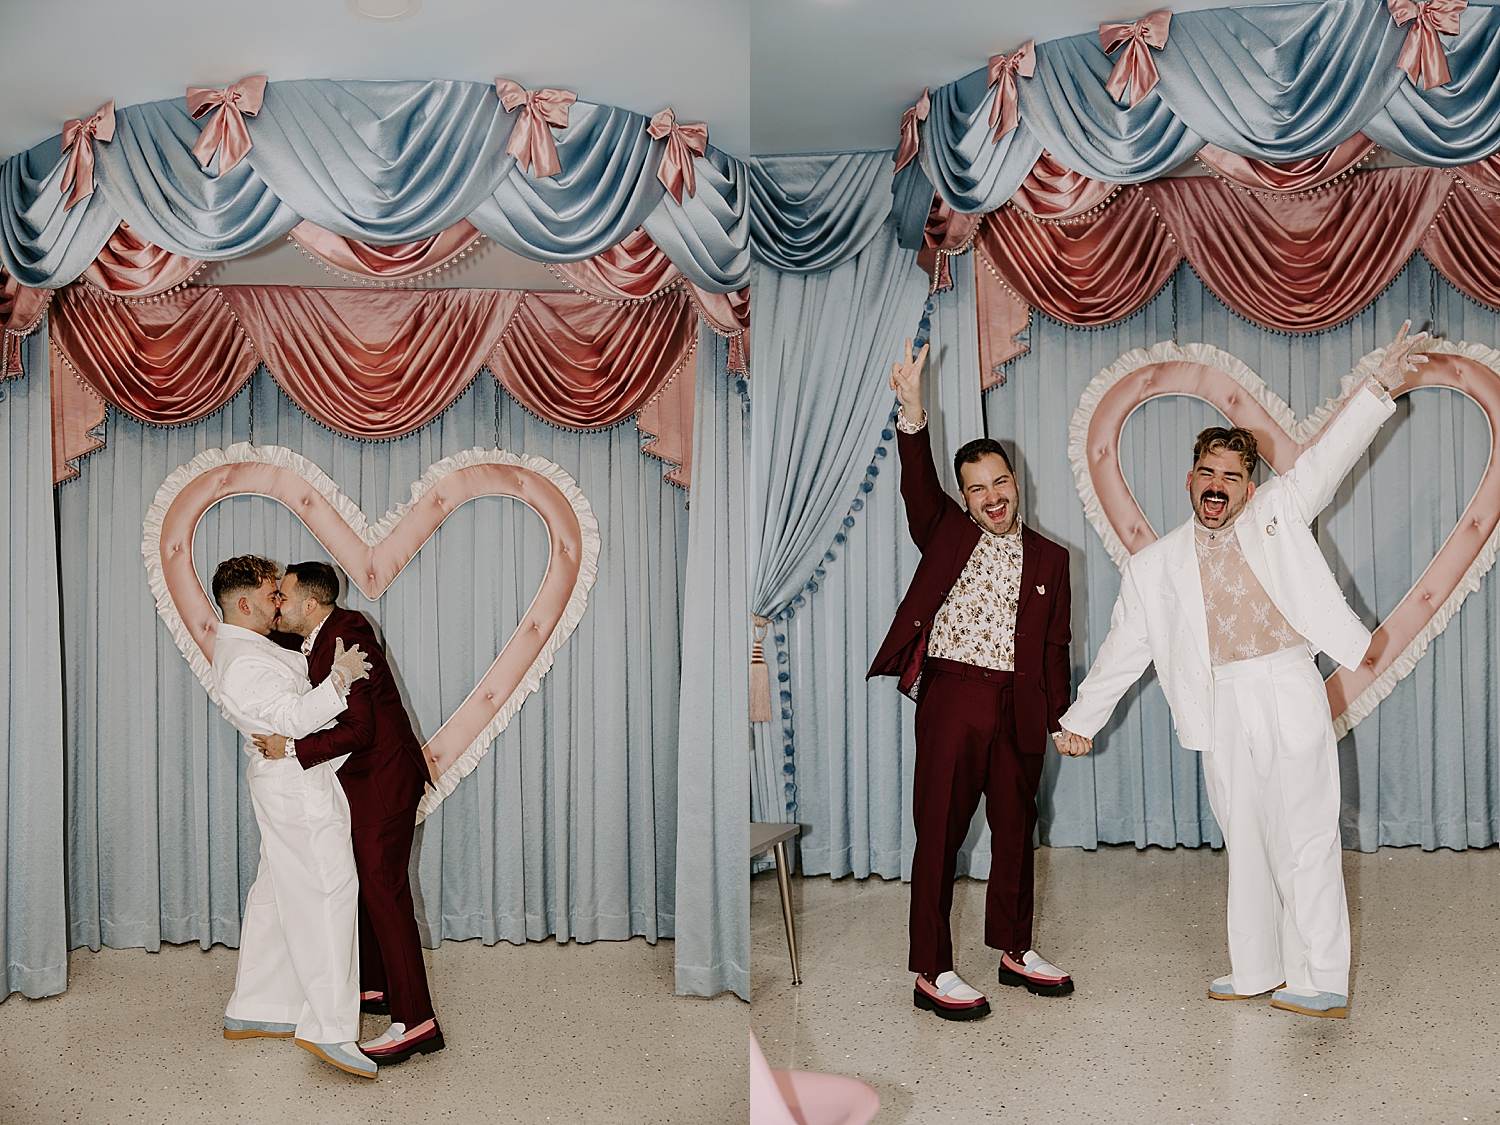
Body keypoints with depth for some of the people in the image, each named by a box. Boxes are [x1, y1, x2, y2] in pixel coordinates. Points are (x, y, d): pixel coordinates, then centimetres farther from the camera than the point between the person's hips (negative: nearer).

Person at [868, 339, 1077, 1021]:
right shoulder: (947, 533, 7)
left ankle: (1014, 950, 31)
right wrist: (912, 409, -25)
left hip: (1019, 709, 3)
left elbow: (1057, 644, 12)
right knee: (940, 832, -1)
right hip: (951, 697, -3)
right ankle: (932, 973, 7)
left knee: (1015, 830, 14)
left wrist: (1062, 716, 6)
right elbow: (918, 482, -11)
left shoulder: (1048, 557, 13)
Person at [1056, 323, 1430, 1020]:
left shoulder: (1278, 512, 9)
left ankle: (1321, 984, 6)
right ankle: (1257, 972, 20)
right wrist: (1082, 717, 16)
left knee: (1304, 841, -2)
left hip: (1288, 693, -2)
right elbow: (1122, 649, 15)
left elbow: (1330, 455, 0)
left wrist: (1379, 386, -13)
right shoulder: (1155, 564, 11)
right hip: (1221, 708, 3)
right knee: (1244, 843, 9)